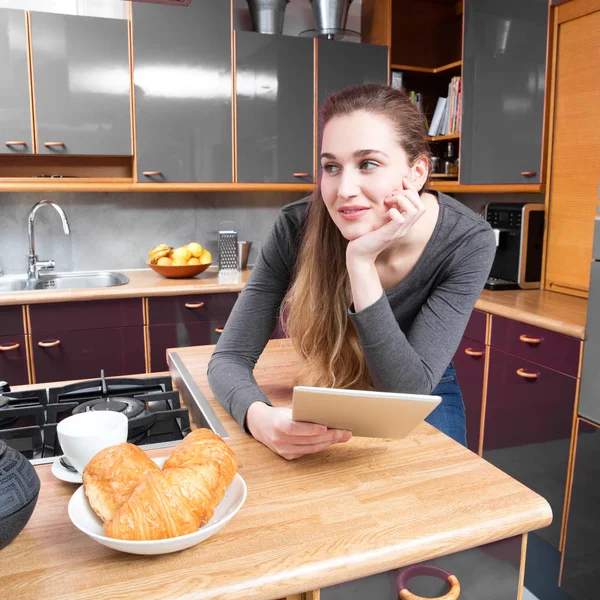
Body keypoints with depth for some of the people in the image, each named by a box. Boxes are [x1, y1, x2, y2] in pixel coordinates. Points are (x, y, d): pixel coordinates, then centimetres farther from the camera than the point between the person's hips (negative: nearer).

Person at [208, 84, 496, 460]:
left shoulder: (467, 242, -26)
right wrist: (260, 417, -44)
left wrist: (362, 262, -39)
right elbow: (229, 357, -22)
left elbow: (409, 390, -29)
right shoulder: (300, 227, -26)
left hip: (423, 407, 0)